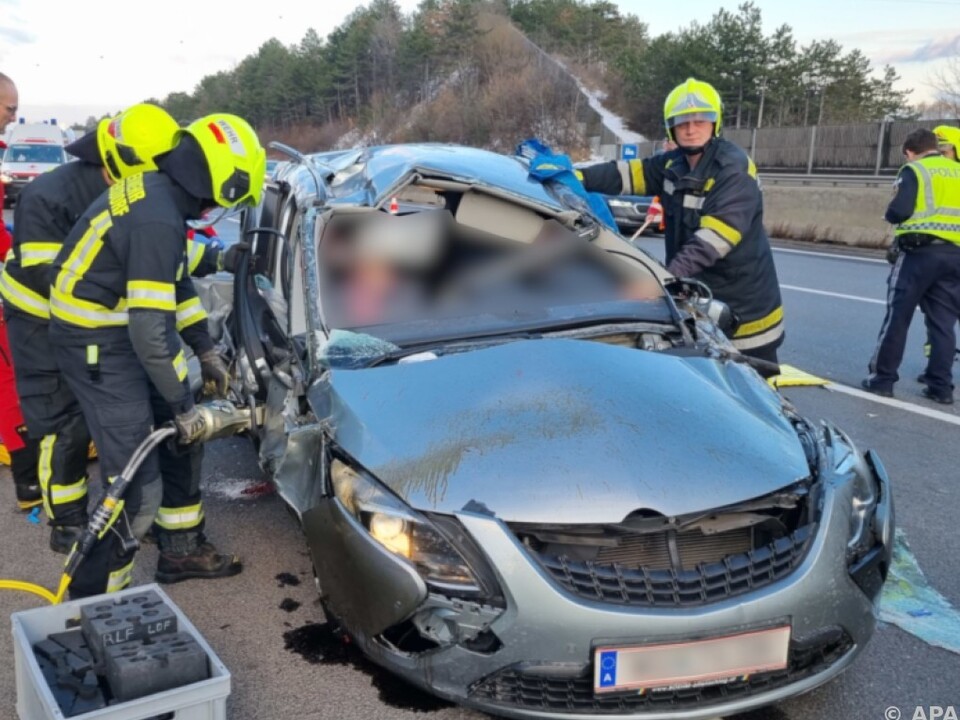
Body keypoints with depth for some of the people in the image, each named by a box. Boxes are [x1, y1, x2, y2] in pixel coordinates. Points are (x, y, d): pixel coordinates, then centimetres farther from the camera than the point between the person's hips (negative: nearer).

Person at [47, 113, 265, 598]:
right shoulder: (158, 221, -27)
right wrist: (182, 404, -16)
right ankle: (91, 598, 10)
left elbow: (176, 283, 16)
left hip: (118, 333, 10)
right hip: (98, 347, -10)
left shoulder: (155, 191, 4)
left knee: (183, 437, 18)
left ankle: (181, 550, 32)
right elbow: (151, 330, -28)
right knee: (136, 482, -5)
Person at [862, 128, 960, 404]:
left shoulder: (913, 170, -1)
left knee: (898, 316, 2)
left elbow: (899, 210, -13)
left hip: (920, 251, -5)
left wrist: (890, 214, 8)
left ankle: (883, 378, 5)